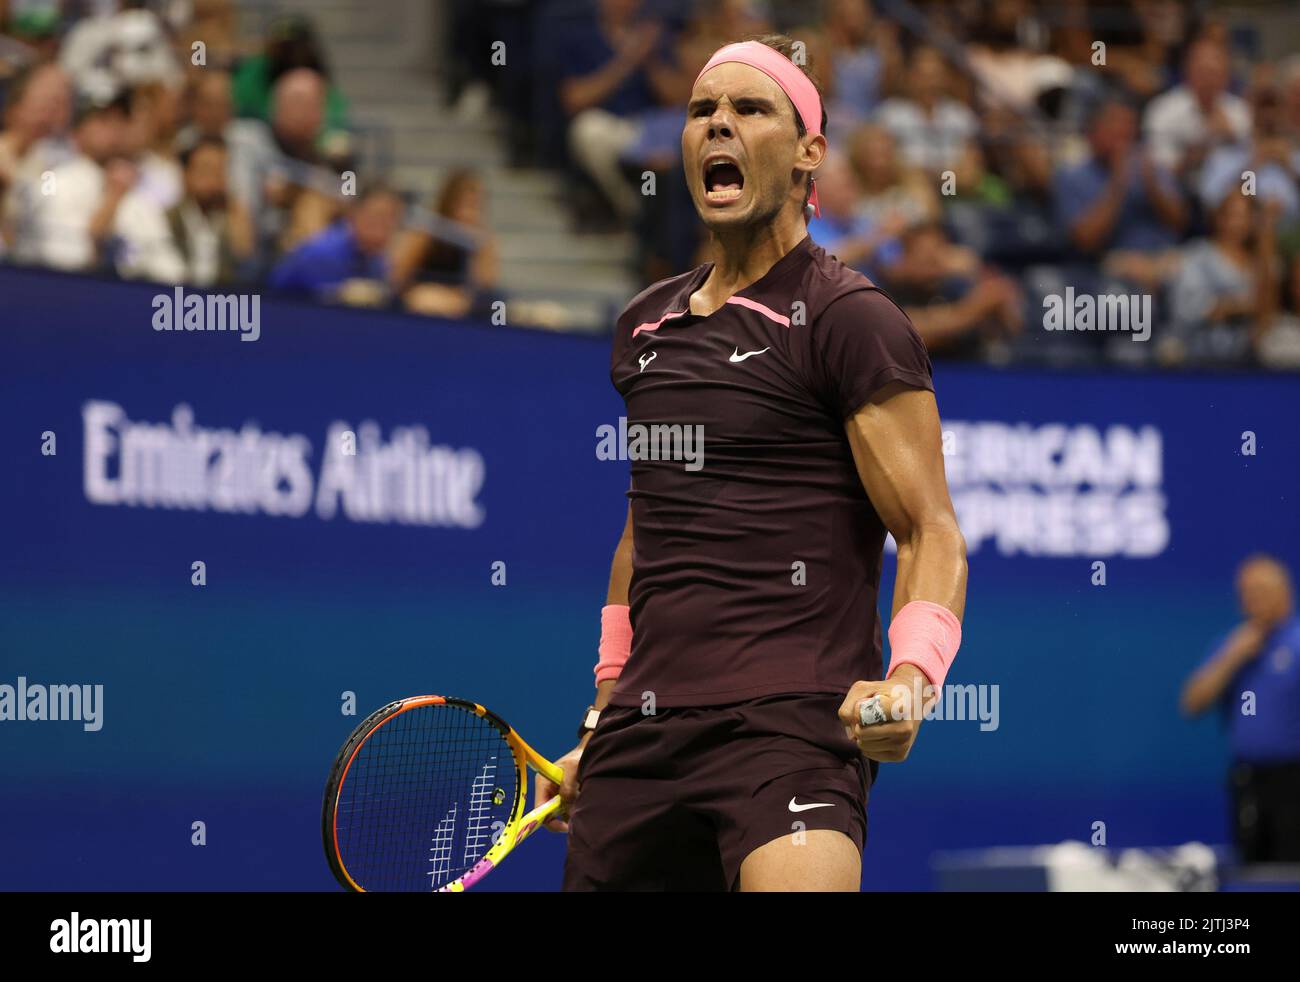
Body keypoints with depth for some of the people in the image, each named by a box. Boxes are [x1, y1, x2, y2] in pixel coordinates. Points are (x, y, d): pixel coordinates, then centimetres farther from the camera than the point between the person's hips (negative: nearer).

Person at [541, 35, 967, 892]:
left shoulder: (848, 319, -2)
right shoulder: (646, 326, 19)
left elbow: (933, 534, -6)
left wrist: (910, 679, -23)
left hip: (793, 725, -7)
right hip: (646, 725, 7)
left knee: (797, 884, -30)